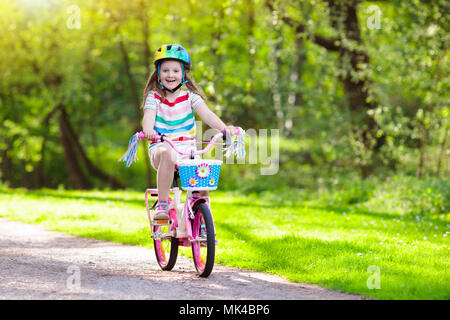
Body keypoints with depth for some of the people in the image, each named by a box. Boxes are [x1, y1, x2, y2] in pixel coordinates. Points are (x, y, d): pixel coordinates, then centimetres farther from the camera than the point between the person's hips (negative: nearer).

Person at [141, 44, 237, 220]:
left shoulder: (189, 95, 5)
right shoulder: (154, 96, 2)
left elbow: (206, 114, -9)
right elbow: (149, 115, -16)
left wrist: (224, 127, -29)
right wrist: (148, 130, -41)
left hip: (187, 148, 2)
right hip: (161, 147, -2)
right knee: (167, 154, -38)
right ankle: (162, 203, -29)